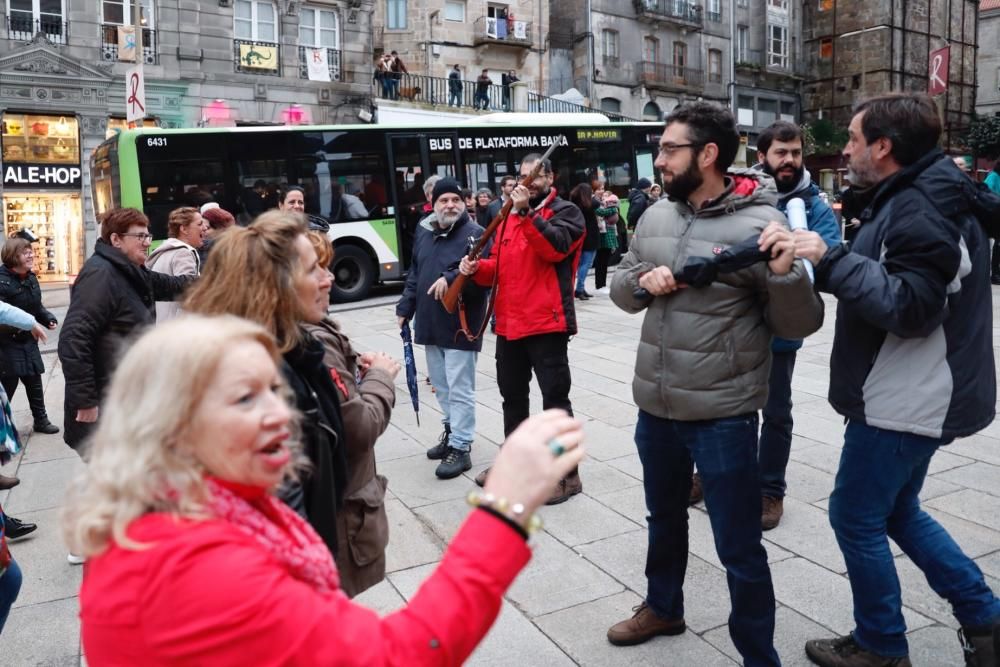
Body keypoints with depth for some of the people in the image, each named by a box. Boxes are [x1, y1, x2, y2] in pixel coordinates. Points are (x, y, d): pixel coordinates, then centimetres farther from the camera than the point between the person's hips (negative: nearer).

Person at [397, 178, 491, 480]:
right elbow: (414, 275, 19)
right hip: (430, 324, 7)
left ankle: (461, 447, 5)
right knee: (441, 386, 18)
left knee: (460, 390, -3)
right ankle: (452, 431, 35)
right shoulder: (424, 233, 13)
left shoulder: (475, 233, -9)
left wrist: (451, 279, -28)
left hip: (460, 326, -7)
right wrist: (405, 308, 15)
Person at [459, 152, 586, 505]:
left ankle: (567, 473, 6)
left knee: (555, 397, -3)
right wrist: (477, 268, 0)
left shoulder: (566, 212, 0)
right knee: (512, 395, 17)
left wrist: (526, 212, -25)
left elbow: (554, 248, -20)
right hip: (509, 323, 7)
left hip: (546, 323, -7)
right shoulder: (508, 216, 18)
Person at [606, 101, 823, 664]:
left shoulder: (759, 225, -15)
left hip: (723, 415, -6)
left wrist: (785, 273, -29)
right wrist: (643, 281, -9)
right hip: (655, 406, 6)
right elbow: (620, 288, 12)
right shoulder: (656, 217, 3)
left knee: (739, 548, 8)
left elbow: (800, 325, -11)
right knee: (664, 518, 26)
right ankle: (662, 608, 51)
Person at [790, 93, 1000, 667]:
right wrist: (829, 259, 3)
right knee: (895, 511, 21)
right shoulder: (929, 196, 12)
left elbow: (909, 307, -27)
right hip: (911, 394, 10)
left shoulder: (918, 209, -20)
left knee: (856, 517, 3)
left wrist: (831, 259, -27)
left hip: (904, 399, -10)